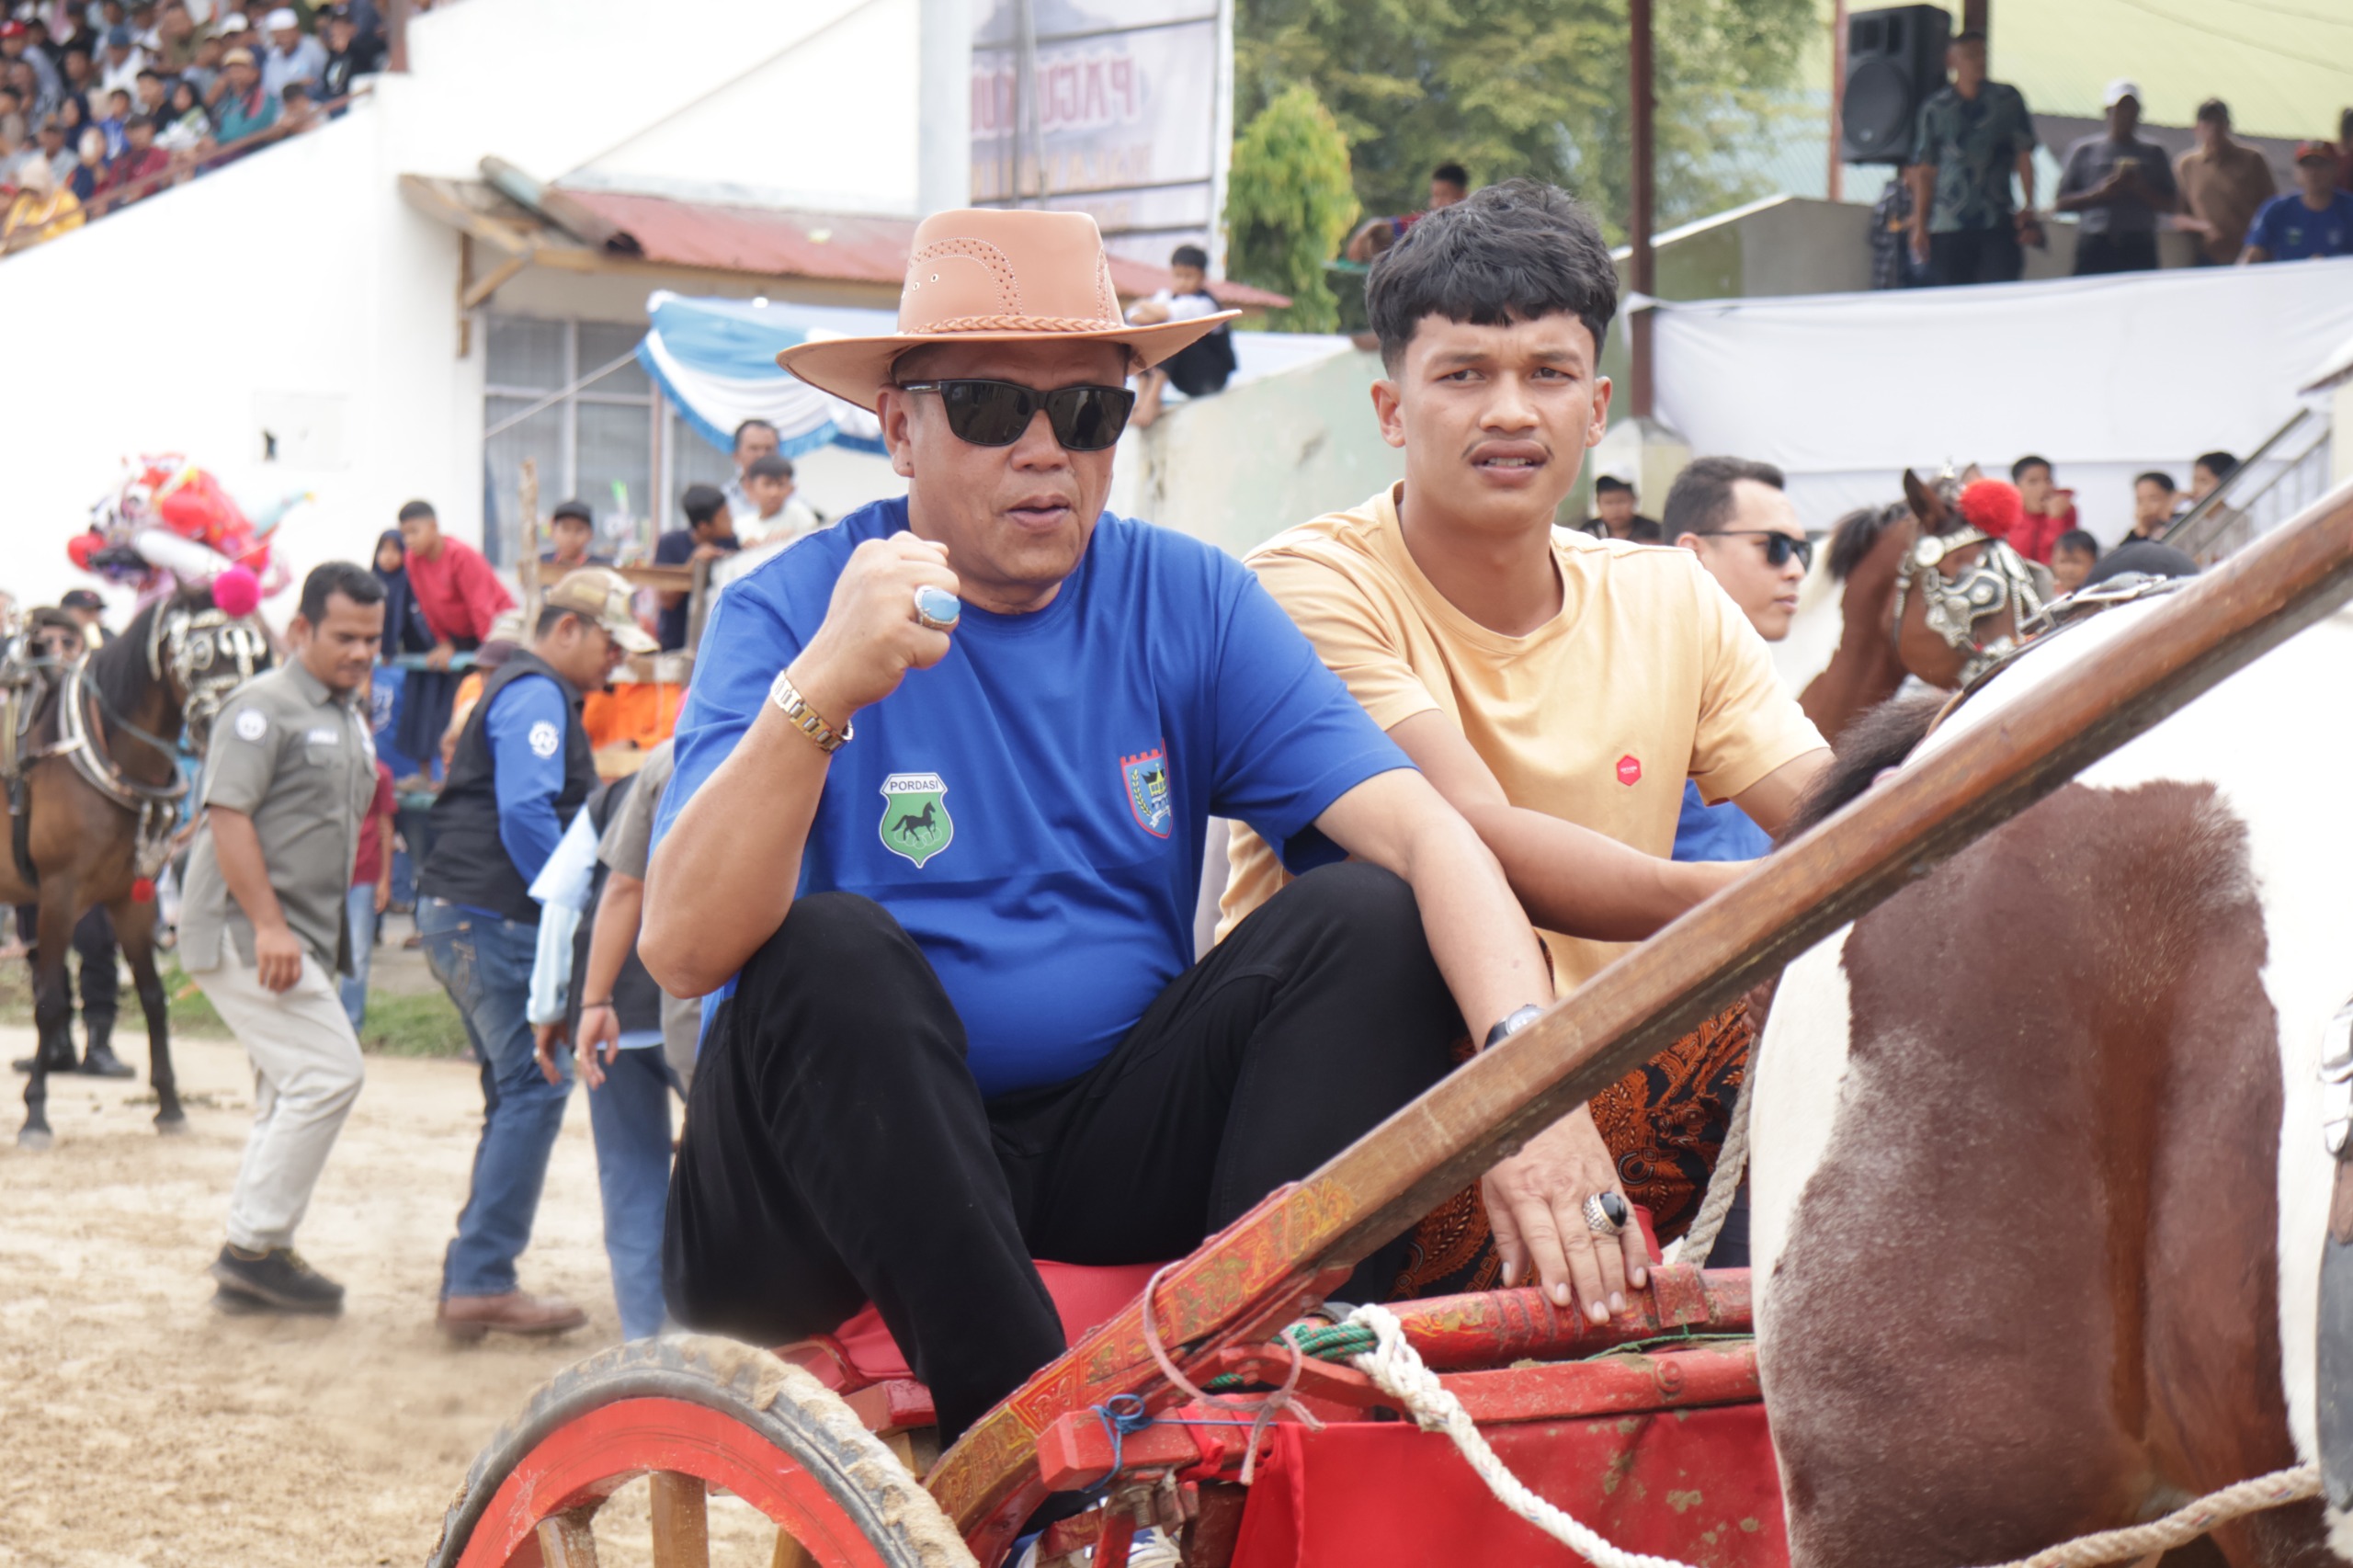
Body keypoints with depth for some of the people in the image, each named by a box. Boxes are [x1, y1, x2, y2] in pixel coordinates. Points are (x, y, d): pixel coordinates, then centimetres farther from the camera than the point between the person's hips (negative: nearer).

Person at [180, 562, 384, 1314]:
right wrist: (268, 926, -25)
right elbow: (228, 816, -19)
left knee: (291, 1096, 12)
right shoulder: (265, 707, -11)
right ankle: (256, 1245, -10)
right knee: (328, 1073, -15)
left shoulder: (349, 721, 18)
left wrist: (328, 940, 19)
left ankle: (253, 1259, 18)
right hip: (243, 933, -10)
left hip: (299, 939, 10)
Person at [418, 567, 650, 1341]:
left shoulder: (522, 691, 24)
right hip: (493, 920, -11)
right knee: (533, 1089, -10)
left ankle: (472, 1281, 13)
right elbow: (526, 813, -22)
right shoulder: (537, 696, -10)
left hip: (462, 918, 11)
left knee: (516, 1094, 13)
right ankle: (481, 1283, -11)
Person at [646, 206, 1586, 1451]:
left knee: (1368, 916, -14)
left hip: (1115, 1159, 3)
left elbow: (1424, 833, -11)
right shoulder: (786, 612, -6)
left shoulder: (1190, 601, 3)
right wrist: (818, 693, -37)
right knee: (832, 948, -31)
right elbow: (679, 951, -22)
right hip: (841, 1170, -3)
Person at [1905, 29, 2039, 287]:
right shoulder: (1935, 108, 7)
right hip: (1947, 227, 0)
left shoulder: (2008, 99, 8)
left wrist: (2028, 207, 0)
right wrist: (1919, 225, 3)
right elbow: (1924, 172, 9)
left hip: (1998, 225, 0)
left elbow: (2024, 157, 11)